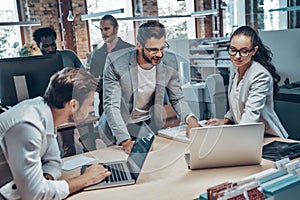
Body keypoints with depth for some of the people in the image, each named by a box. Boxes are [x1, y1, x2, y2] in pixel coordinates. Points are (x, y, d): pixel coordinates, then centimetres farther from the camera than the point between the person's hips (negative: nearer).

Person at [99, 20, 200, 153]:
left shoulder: (169, 61, -10)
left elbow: (177, 99, 0)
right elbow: (111, 105, -23)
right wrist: (125, 141, -35)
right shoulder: (115, 62, -21)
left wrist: (190, 118, -21)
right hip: (121, 126, -2)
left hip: (151, 125, 3)